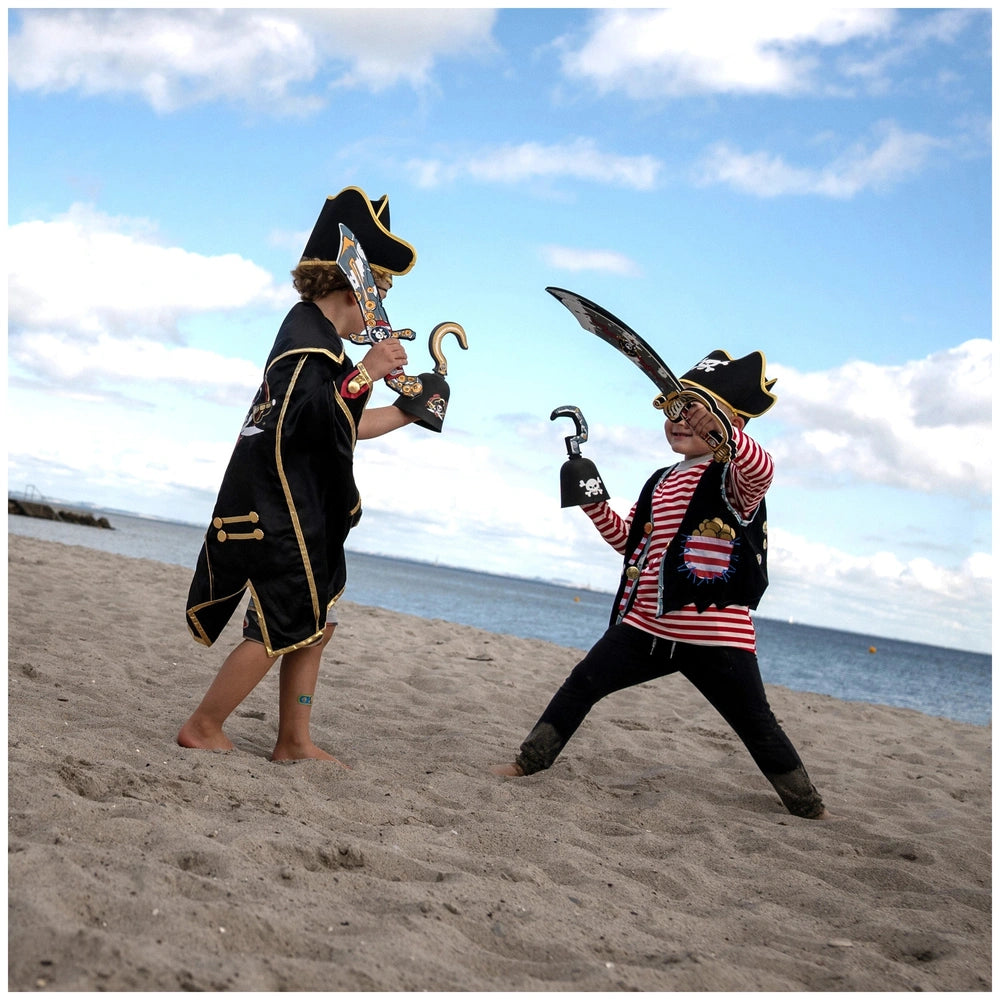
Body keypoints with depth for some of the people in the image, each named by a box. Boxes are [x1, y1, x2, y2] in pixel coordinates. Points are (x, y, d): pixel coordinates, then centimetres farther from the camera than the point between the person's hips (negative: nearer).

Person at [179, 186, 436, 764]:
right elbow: (308, 418, -29)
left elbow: (345, 425, 28)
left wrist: (408, 412, 33)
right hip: (280, 511, -11)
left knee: (318, 620, 13)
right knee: (286, 625, -5)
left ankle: (294, 741, 19)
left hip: (302, 509, 11)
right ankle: (203, 729, 5)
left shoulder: (316, 336, 18)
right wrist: (366, 374, -36)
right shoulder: (310, 337, -14)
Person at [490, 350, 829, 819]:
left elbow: (762, 469, -34)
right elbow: (629, 539, 22)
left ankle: (808, 807, 21)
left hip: (715, 635, -6)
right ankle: (530, 761, 16)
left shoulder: (733, 476, -9)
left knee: (756, 725, 4)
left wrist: (722, 430, -54)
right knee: (582, 684, 5)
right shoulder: (660, 482, 15)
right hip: (646, 626, 6)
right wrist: (593, 500, 6)